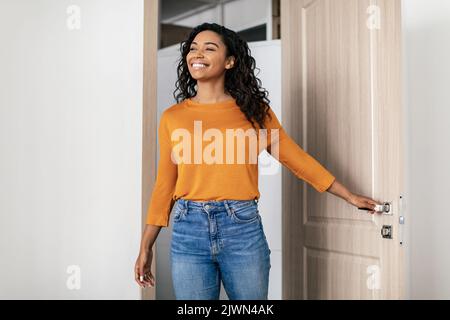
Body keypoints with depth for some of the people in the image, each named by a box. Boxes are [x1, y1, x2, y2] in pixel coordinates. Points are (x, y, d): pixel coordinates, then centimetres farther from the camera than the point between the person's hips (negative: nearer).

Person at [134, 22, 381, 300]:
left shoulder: (254, 110, 5)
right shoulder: (172, 117, 6)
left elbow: (296, 158, 9)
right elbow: (165, 184, 9)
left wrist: (350, 196, 11)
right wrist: (146, 246, 8)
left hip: (243, 229, 0)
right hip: (189, 231, 1)